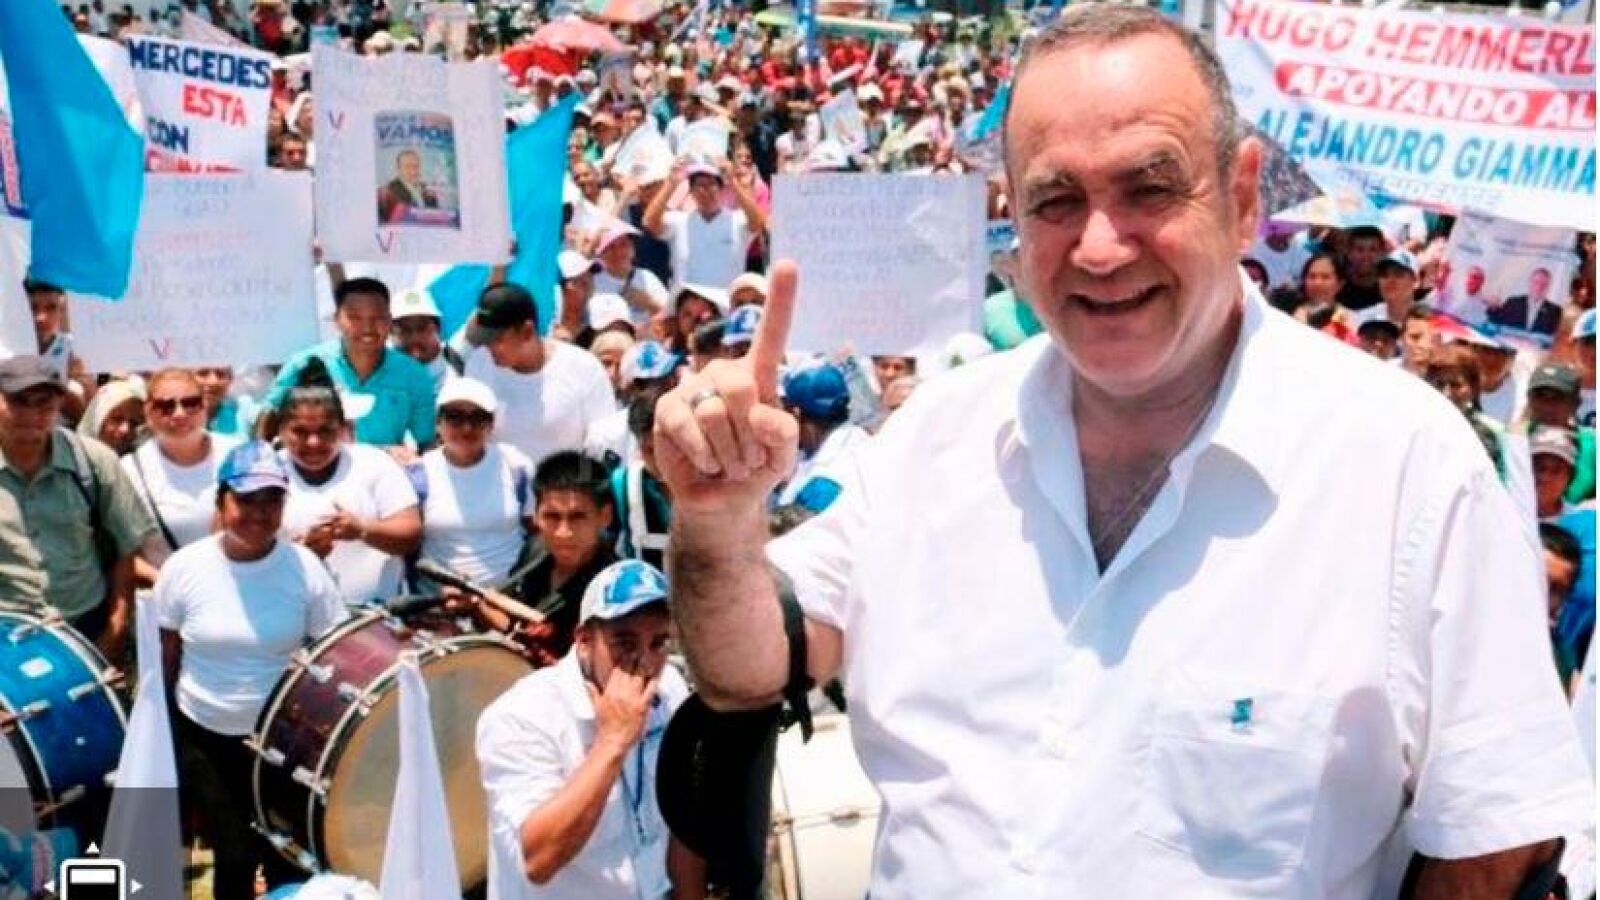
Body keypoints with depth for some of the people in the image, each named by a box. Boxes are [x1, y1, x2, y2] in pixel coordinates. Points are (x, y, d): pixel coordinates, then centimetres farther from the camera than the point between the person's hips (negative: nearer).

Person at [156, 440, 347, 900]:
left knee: (287, 858, 8)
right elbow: (164, 658, 2)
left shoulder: (305, 568, -11)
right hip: (205, 737, 0)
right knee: (234, 858, 6)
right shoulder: (185, 567, -9)